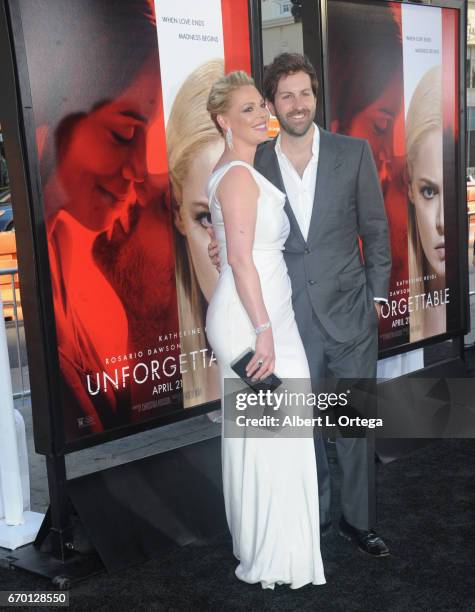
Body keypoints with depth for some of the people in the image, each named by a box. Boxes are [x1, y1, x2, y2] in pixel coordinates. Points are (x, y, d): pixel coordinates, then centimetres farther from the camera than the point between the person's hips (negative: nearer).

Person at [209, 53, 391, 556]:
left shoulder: (353, 153, -1)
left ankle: (358, 519, 26)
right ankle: (314, 514, 33)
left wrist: (377, 294, 3)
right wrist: (226, 249, -8)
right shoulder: (253, 164, 1)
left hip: (350, 313, -1)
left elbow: (375, 228, 4)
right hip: (289, 320, 1)